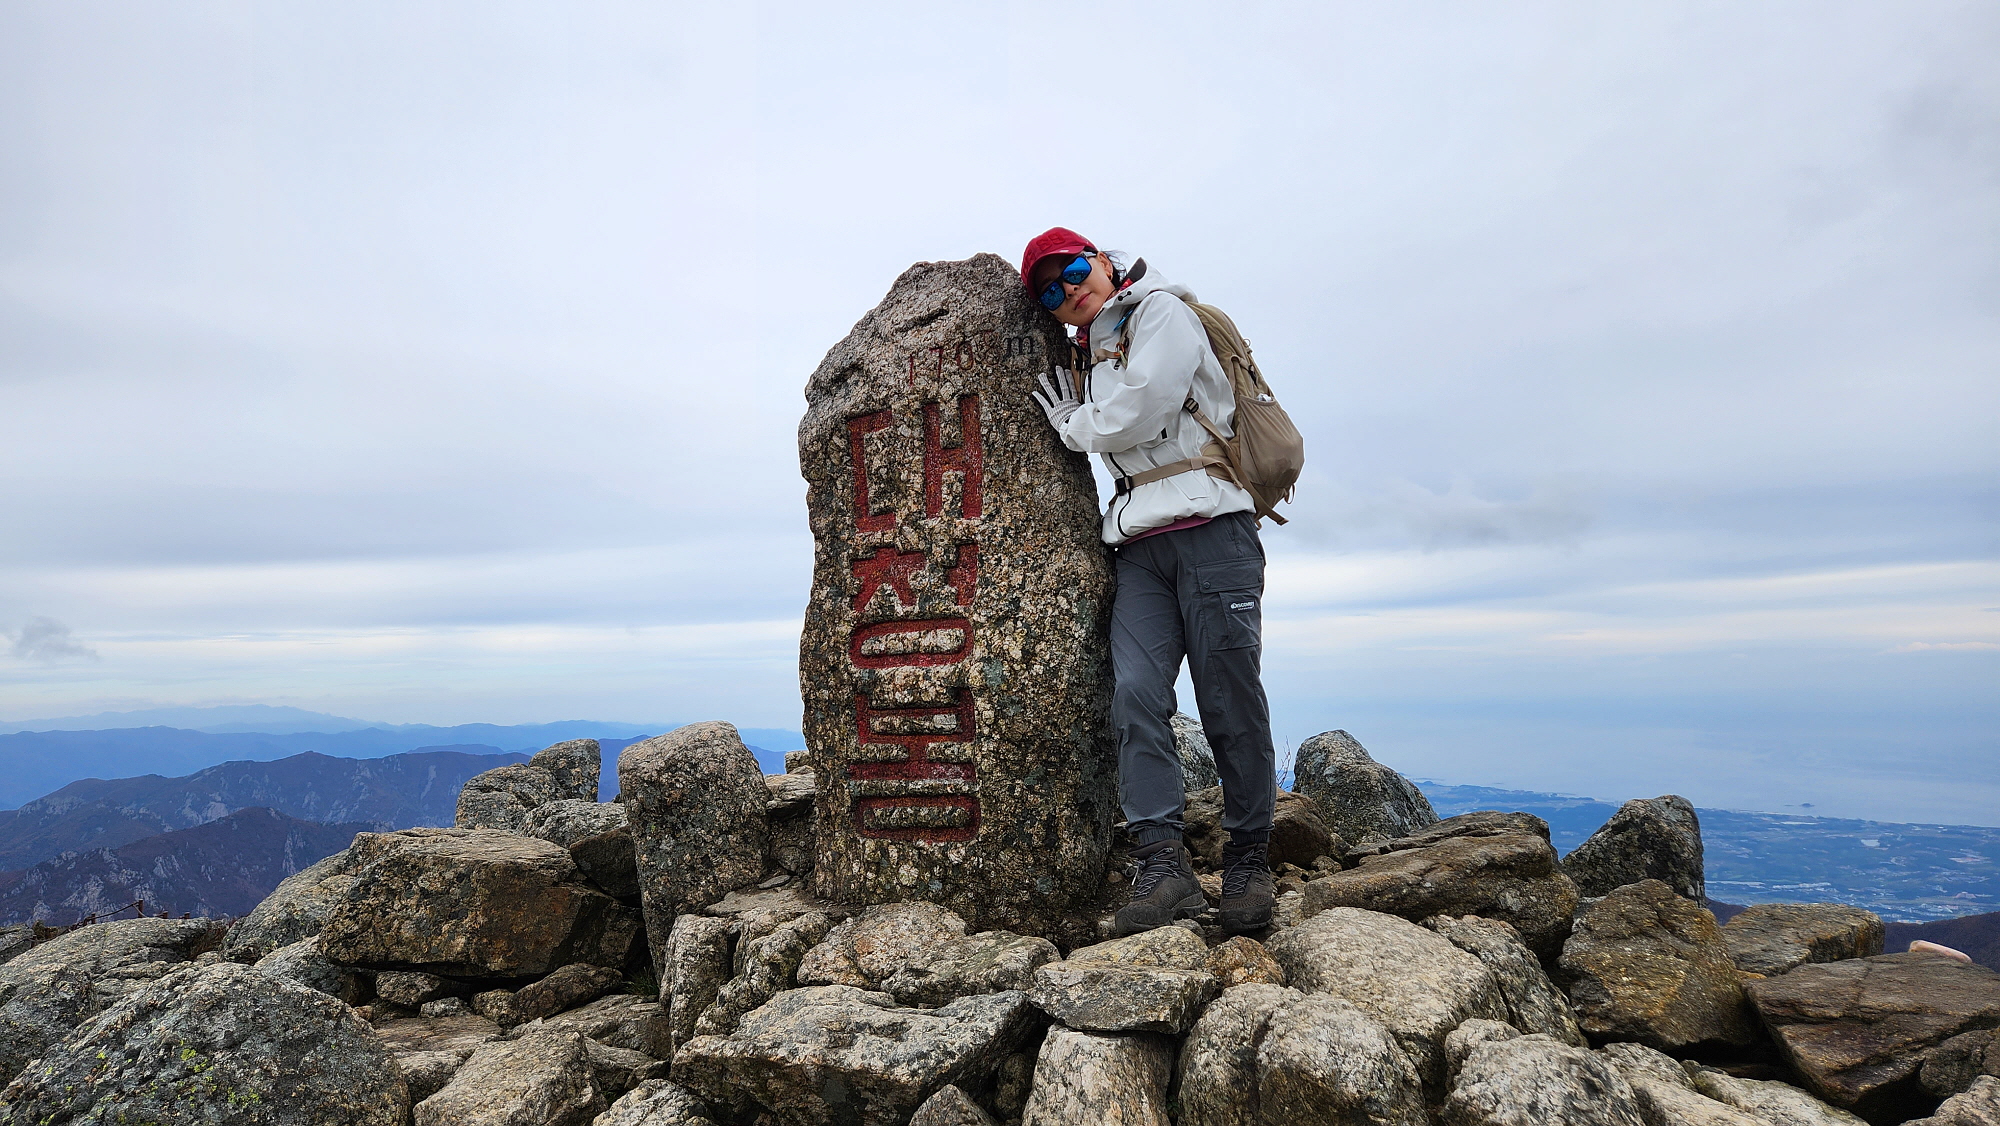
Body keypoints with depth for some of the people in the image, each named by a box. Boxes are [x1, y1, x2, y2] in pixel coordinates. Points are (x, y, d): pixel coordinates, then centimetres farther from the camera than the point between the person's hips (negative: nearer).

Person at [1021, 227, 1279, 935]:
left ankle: (1248, 865, 8)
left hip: (1209, 524, -6)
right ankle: (1162, 867, -15)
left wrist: (1074, 425, 6)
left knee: (1229, 702, -4)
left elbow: (1142, 411, -9)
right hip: (1139, 544, 6)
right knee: (1136, 693, -12)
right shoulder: (1089, 356, 26)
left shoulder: (1161, 311, 4)